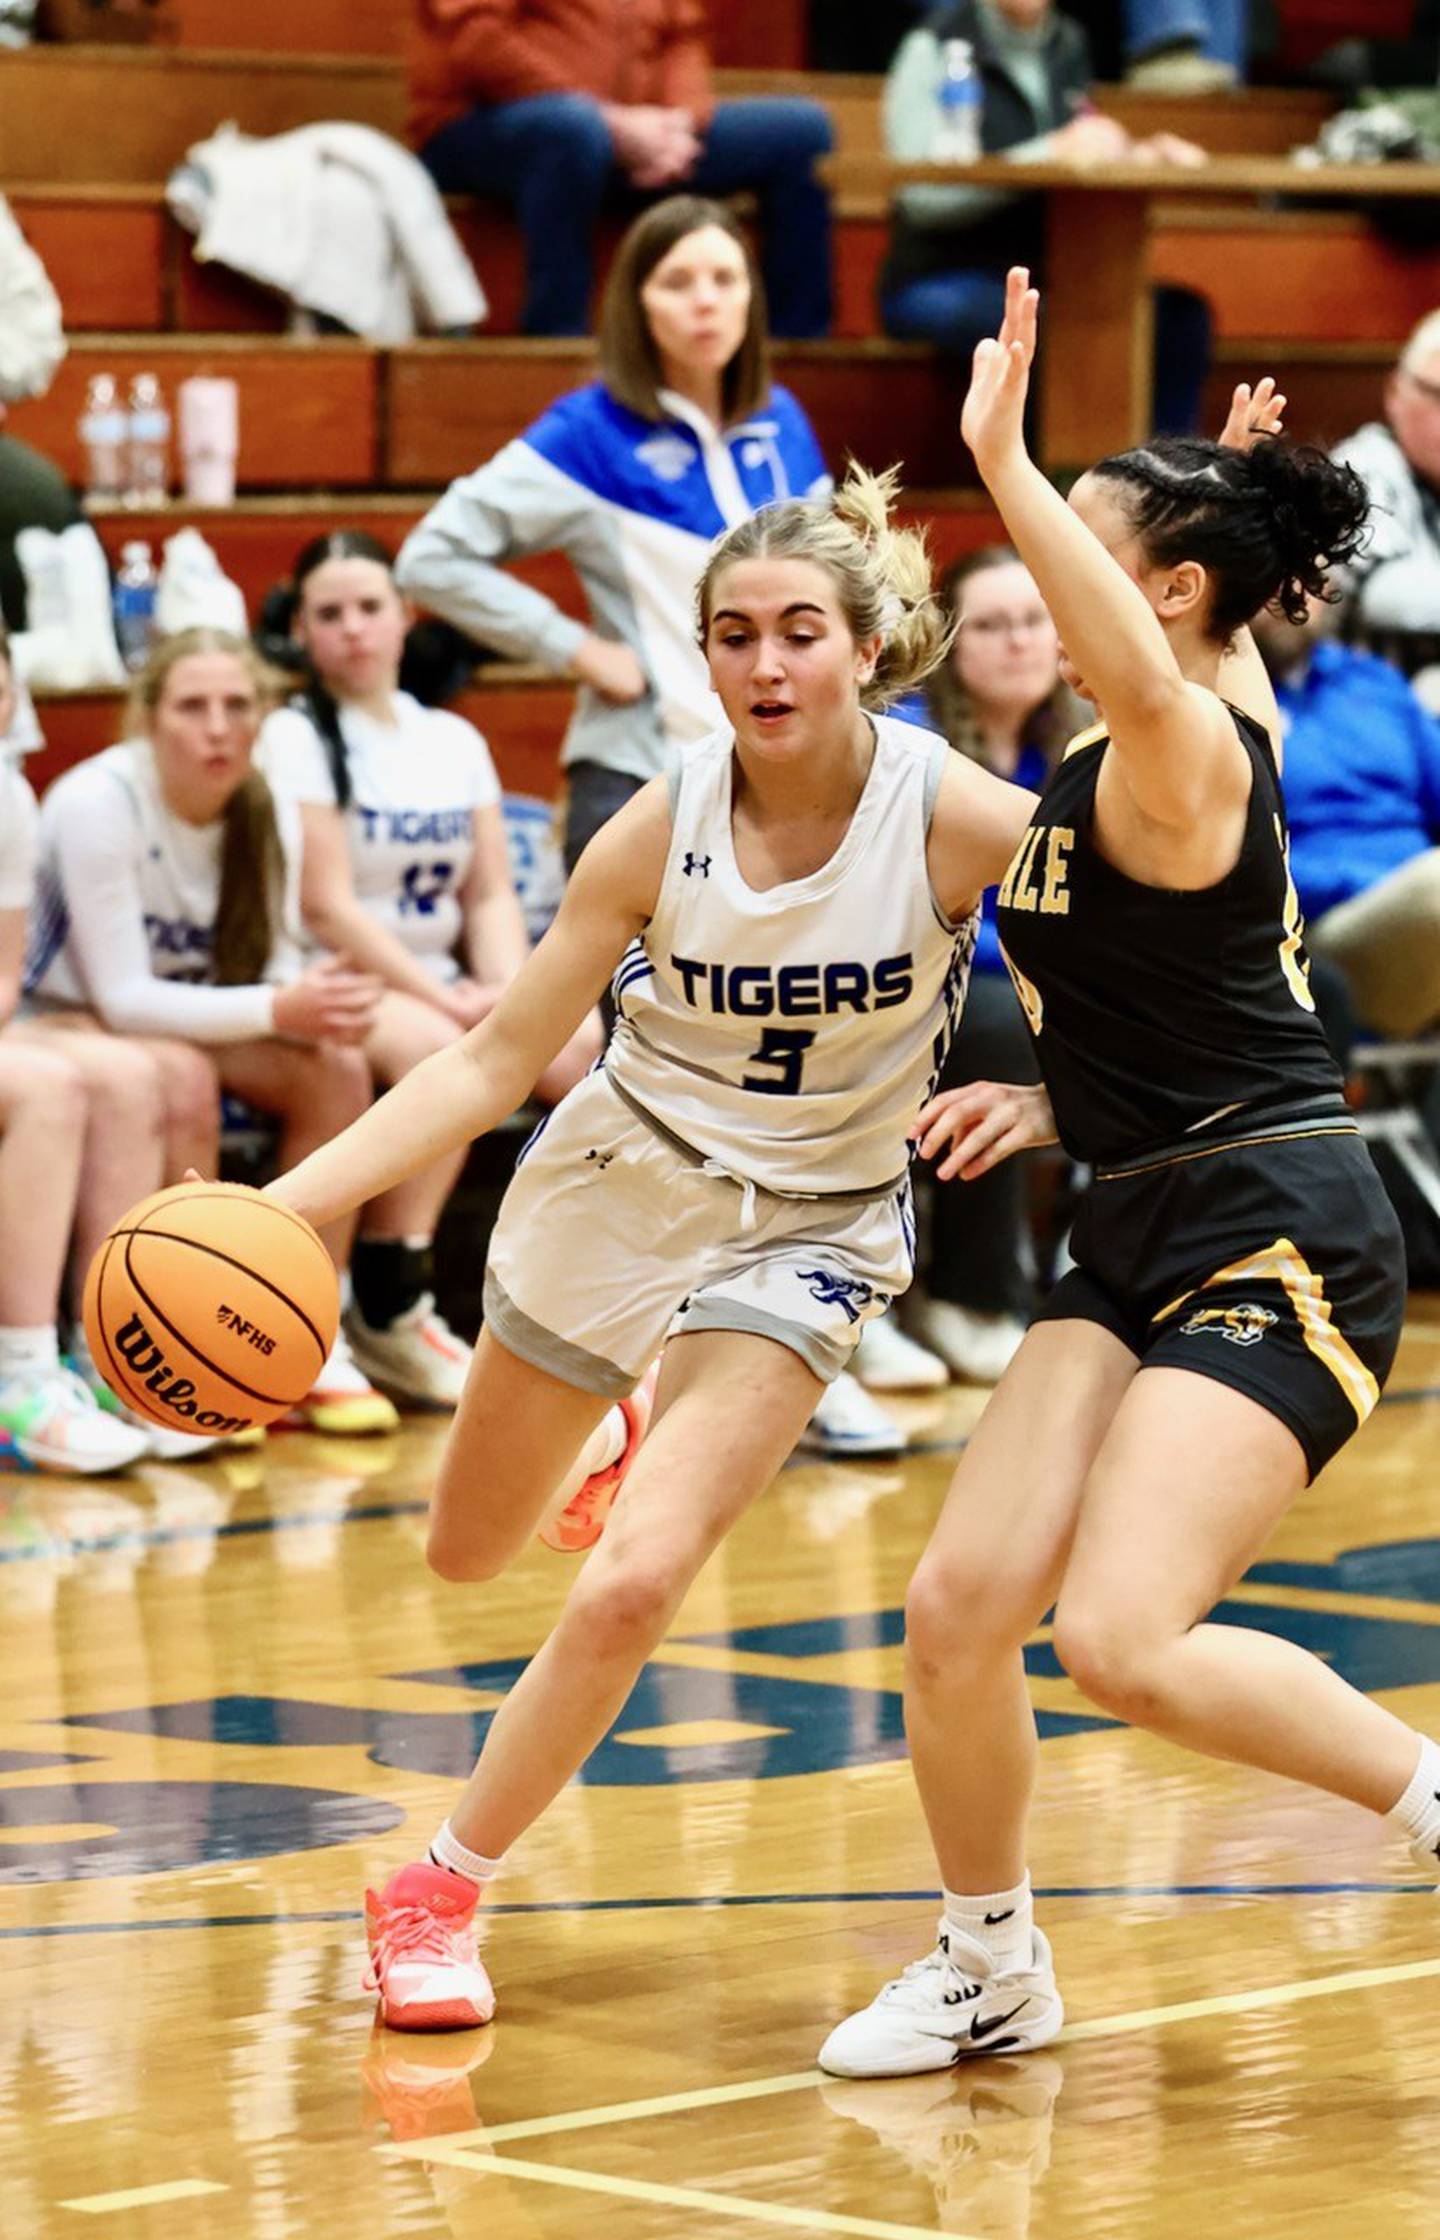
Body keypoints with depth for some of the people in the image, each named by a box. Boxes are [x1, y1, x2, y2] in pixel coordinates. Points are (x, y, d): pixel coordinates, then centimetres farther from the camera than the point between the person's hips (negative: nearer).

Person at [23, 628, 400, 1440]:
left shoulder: (268, 818, -5)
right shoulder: (99, 803, -23)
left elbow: (275, 973, -5)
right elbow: (122, 997, -25)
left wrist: (325, 1006, -30)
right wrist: (278, 1009, -36)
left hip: (195, 1022, 6)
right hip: (64, 1025, -6)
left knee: (337, 1068, -20)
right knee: (182, 1077, -36)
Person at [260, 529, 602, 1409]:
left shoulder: (453, 740, 15)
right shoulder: (294, 740, -3)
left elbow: (492, 893, 9)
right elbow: (327, 908, -11)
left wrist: (512, 992, -11)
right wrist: (445, 998, -16)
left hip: (438, 991, 6)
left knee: (587, 1053, -21)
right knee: (441, 1052, -37)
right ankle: (389, 1316, -25)